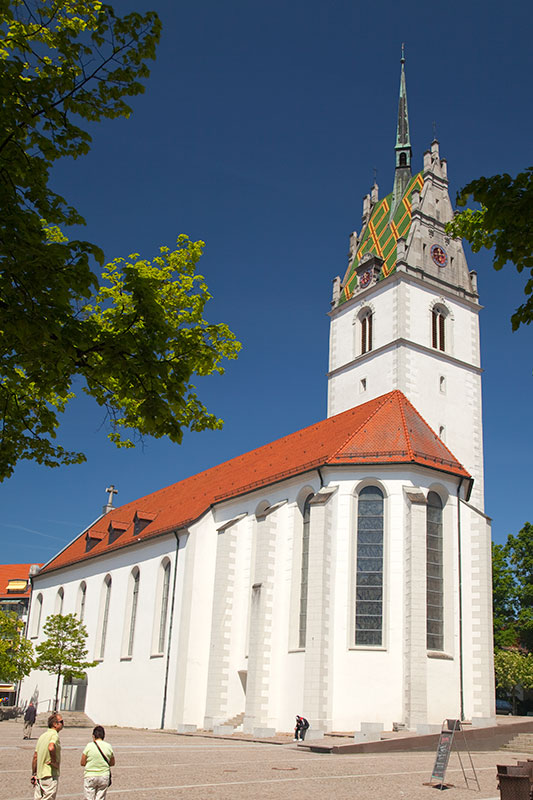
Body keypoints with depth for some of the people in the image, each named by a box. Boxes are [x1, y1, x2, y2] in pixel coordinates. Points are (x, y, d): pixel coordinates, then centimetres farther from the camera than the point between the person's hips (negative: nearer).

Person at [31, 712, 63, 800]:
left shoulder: (42, 736, 13)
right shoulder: (54, 735, -13)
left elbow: (35, 757, 15)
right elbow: (51, 748, -35)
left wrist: (33, 774, 20)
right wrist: (54, 761, -20)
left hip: (39, 774, 8)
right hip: (50, 775, -8)